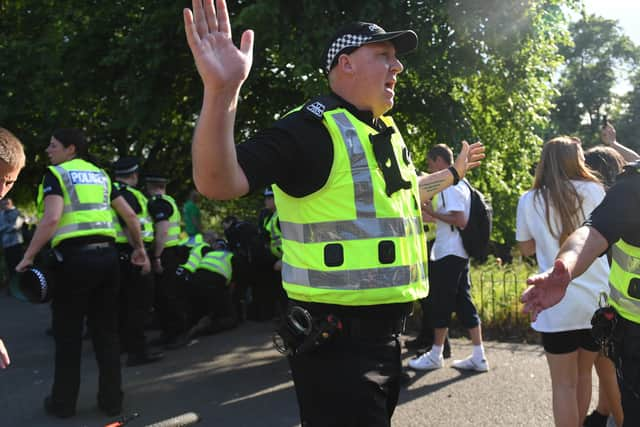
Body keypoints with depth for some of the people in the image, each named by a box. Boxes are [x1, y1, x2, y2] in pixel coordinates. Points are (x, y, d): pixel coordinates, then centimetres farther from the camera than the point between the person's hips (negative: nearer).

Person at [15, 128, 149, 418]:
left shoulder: (56, 174, 0)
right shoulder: (100, 175, 18)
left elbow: (52, 219, -15)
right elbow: (130, 215, 16)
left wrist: (28, 257, -9)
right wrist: (139, 248, 27)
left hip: (75, 257, -5)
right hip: (106, 255, 5)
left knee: (68, 333, 7)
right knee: (106, 331, 11)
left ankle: (63, 402, 17)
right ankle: (111, 399, 16)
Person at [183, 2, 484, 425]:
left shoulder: (387, 134, 13)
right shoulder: (312, 128, -16)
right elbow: (217, 182, -28)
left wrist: (455, 172, 43)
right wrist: (221, 91, -41)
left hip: (386, 332, 9)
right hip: (338, 341, -9)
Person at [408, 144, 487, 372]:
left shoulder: (449, 186, -15)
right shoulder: (460, 183, 16)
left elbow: (460, 221, -21)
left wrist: (432, 213, -15)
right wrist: (432, 213, 14)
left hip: (448, 253, -10)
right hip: (458, 253, 10)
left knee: (440, 304, 1)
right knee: (464, 303, 9)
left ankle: (436, 355, 11)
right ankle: (479, 357, 11)